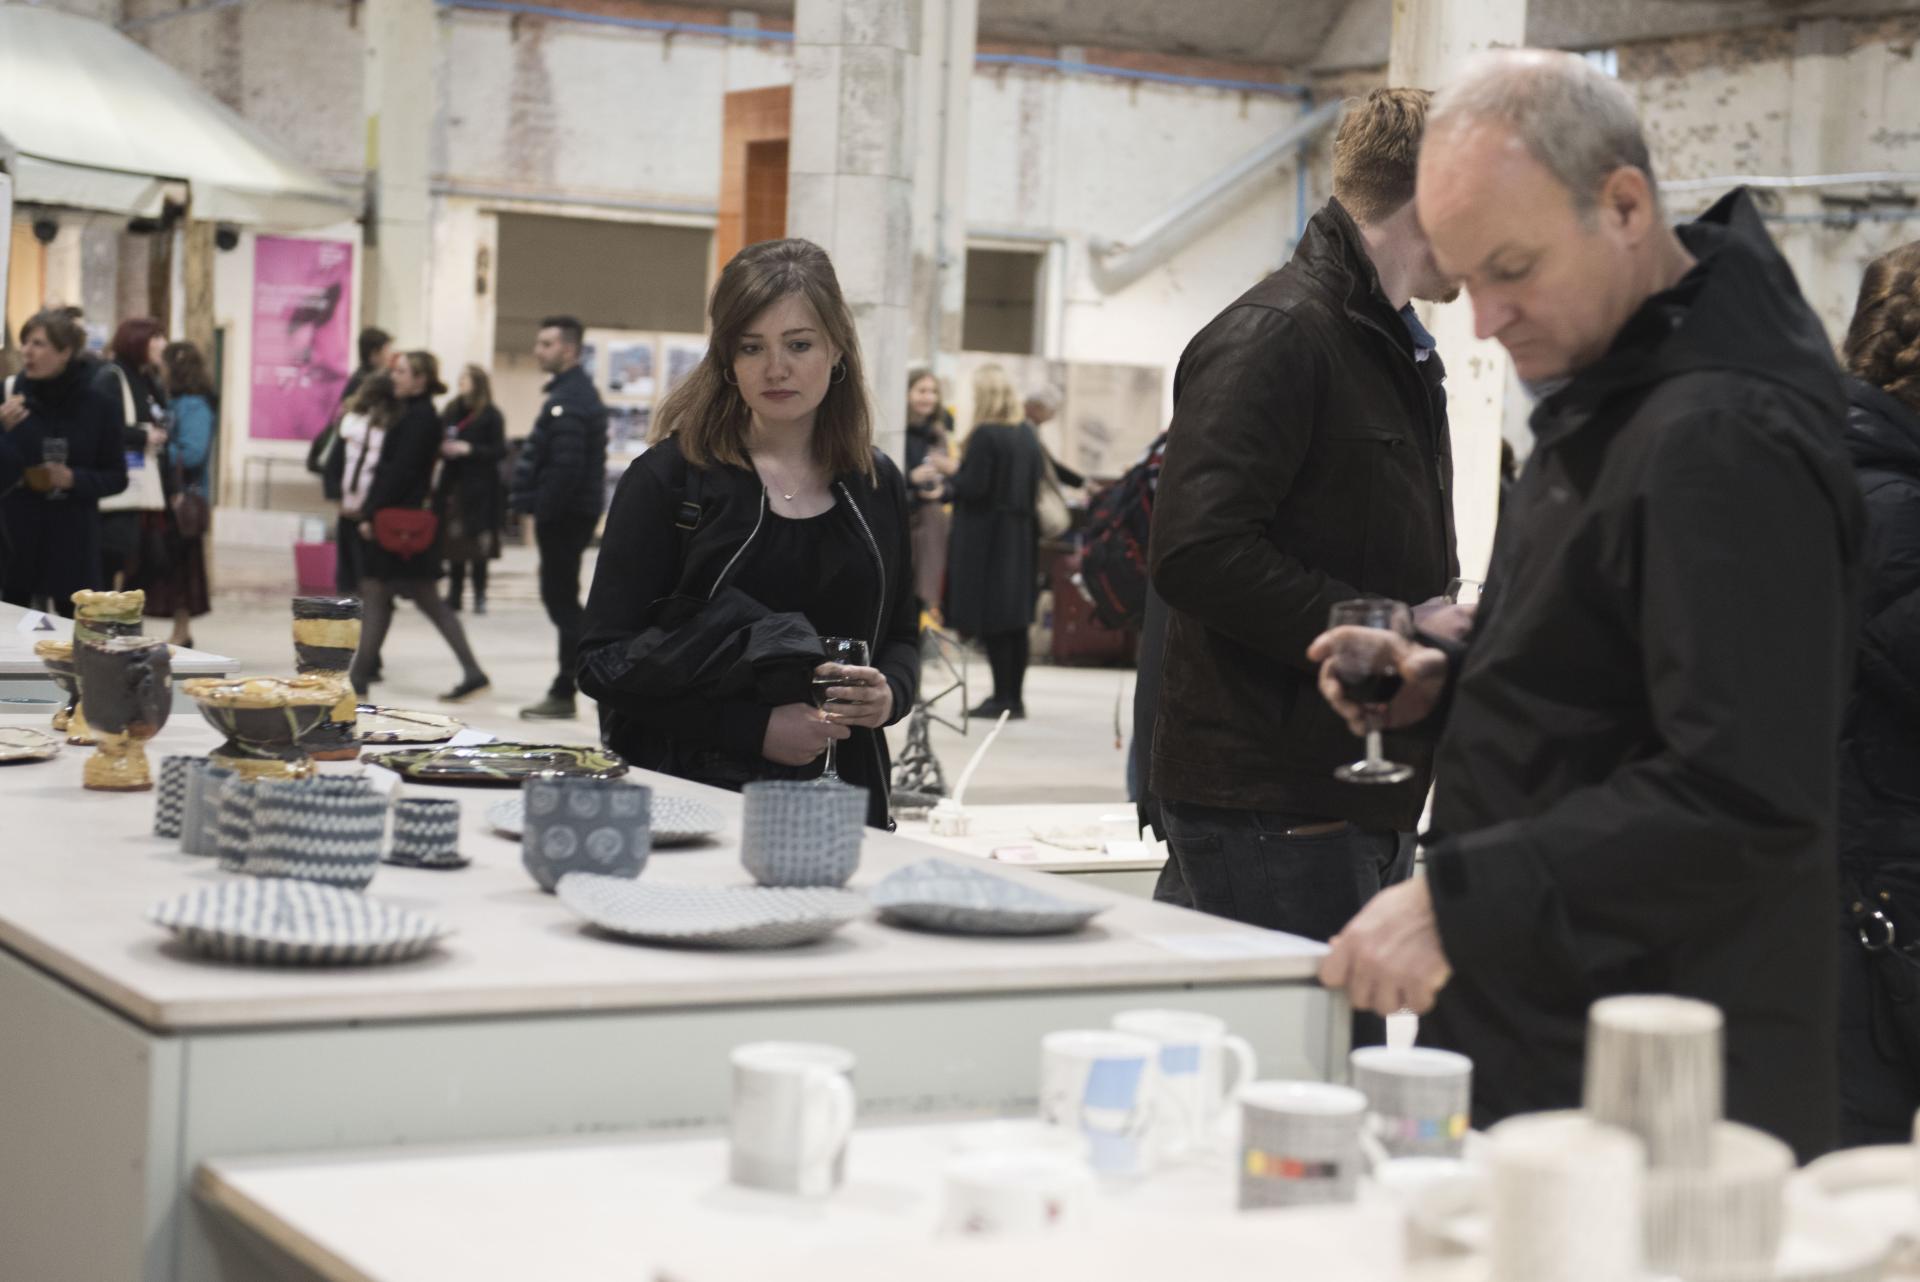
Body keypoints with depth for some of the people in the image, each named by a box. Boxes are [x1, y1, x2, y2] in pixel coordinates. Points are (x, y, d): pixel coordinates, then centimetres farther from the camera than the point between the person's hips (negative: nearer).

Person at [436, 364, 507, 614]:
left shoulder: (491, 415, -4)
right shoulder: (451, 411, 12)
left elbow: (500, 451, -9)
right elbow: (436, 441, 18)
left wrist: (469, 449, -17)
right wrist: (441, 448, -5)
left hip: (478, 489, -5)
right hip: (452, 484, 5)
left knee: (476, 542, -3)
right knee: (453, 545, 5)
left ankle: (479, 595, 4)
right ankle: (454, 594, 11)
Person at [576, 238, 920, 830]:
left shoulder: (877, 486, 8)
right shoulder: (668, 479, -4)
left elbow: (902, 637, 18)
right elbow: (607, 662, -8)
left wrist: (890, 694, -6)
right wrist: (755, 728, -17)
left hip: (841, 794, 3)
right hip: (691, 791, -3)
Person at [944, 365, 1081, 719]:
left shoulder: (985, 435, -16)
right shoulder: (1027, 433, 7)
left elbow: (973, 487, -18)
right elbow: (1043, 476, 12)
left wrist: (952, 471, -1)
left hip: (987, 539, -8)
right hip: (1021, 536, 8)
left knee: (993, 623, -3)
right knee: (1016, 622, 10)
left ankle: (1003, 699, -2)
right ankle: (1015, 697, 15)